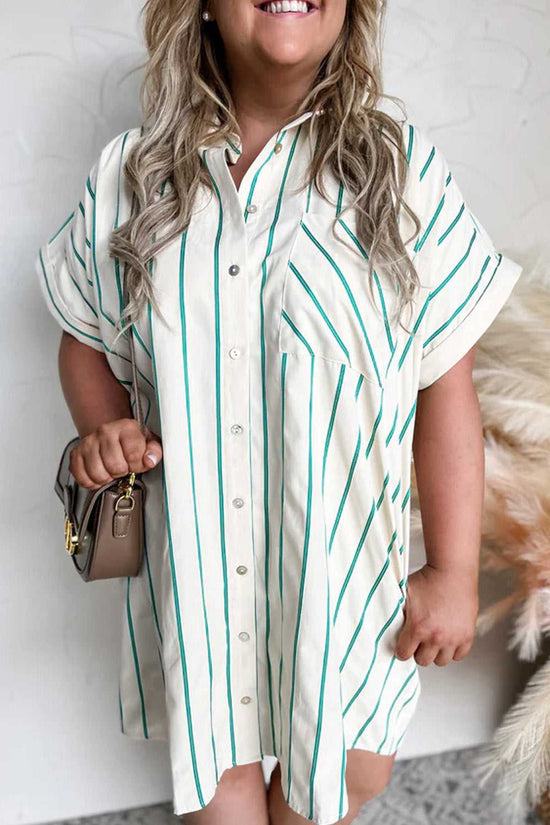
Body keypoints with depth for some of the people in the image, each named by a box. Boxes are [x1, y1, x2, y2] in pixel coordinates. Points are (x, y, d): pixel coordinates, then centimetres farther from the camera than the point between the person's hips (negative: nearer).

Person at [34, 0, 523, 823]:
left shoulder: (400, 166, -5)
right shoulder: (129, 174, 0)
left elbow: (447, 385, -6)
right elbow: (85, 336, 13)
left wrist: (455, 571, -6)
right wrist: (101, 427, -8)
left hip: (341, 553, 0)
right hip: (192, 552, 1)